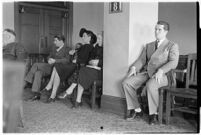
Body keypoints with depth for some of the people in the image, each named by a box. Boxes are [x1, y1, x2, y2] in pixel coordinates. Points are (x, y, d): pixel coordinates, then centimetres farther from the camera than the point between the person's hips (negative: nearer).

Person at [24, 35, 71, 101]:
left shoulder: (67, 49, -4)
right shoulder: (54, 47, 20)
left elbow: (67, 60, -18)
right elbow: (49, 56, 22)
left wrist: (55, 60, -23)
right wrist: (49, 59, -4)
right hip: (50, 66, 7)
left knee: (36, 65, -20)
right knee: (38, 73, -22)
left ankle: (28, 81, -6)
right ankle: (36, 94, -20)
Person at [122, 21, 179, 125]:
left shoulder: (172, 46, 7)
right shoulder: (148, 46, 25)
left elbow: (173, 62, -8)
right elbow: (141, 60, 19)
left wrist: (161, 70, -25)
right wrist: (134, 67, -3)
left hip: (162, 75, -5)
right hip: (146, 73, 6)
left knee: (150, 85, -39)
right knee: (126, 82, -17)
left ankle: (153, 114, -20)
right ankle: (136, 110, -4)